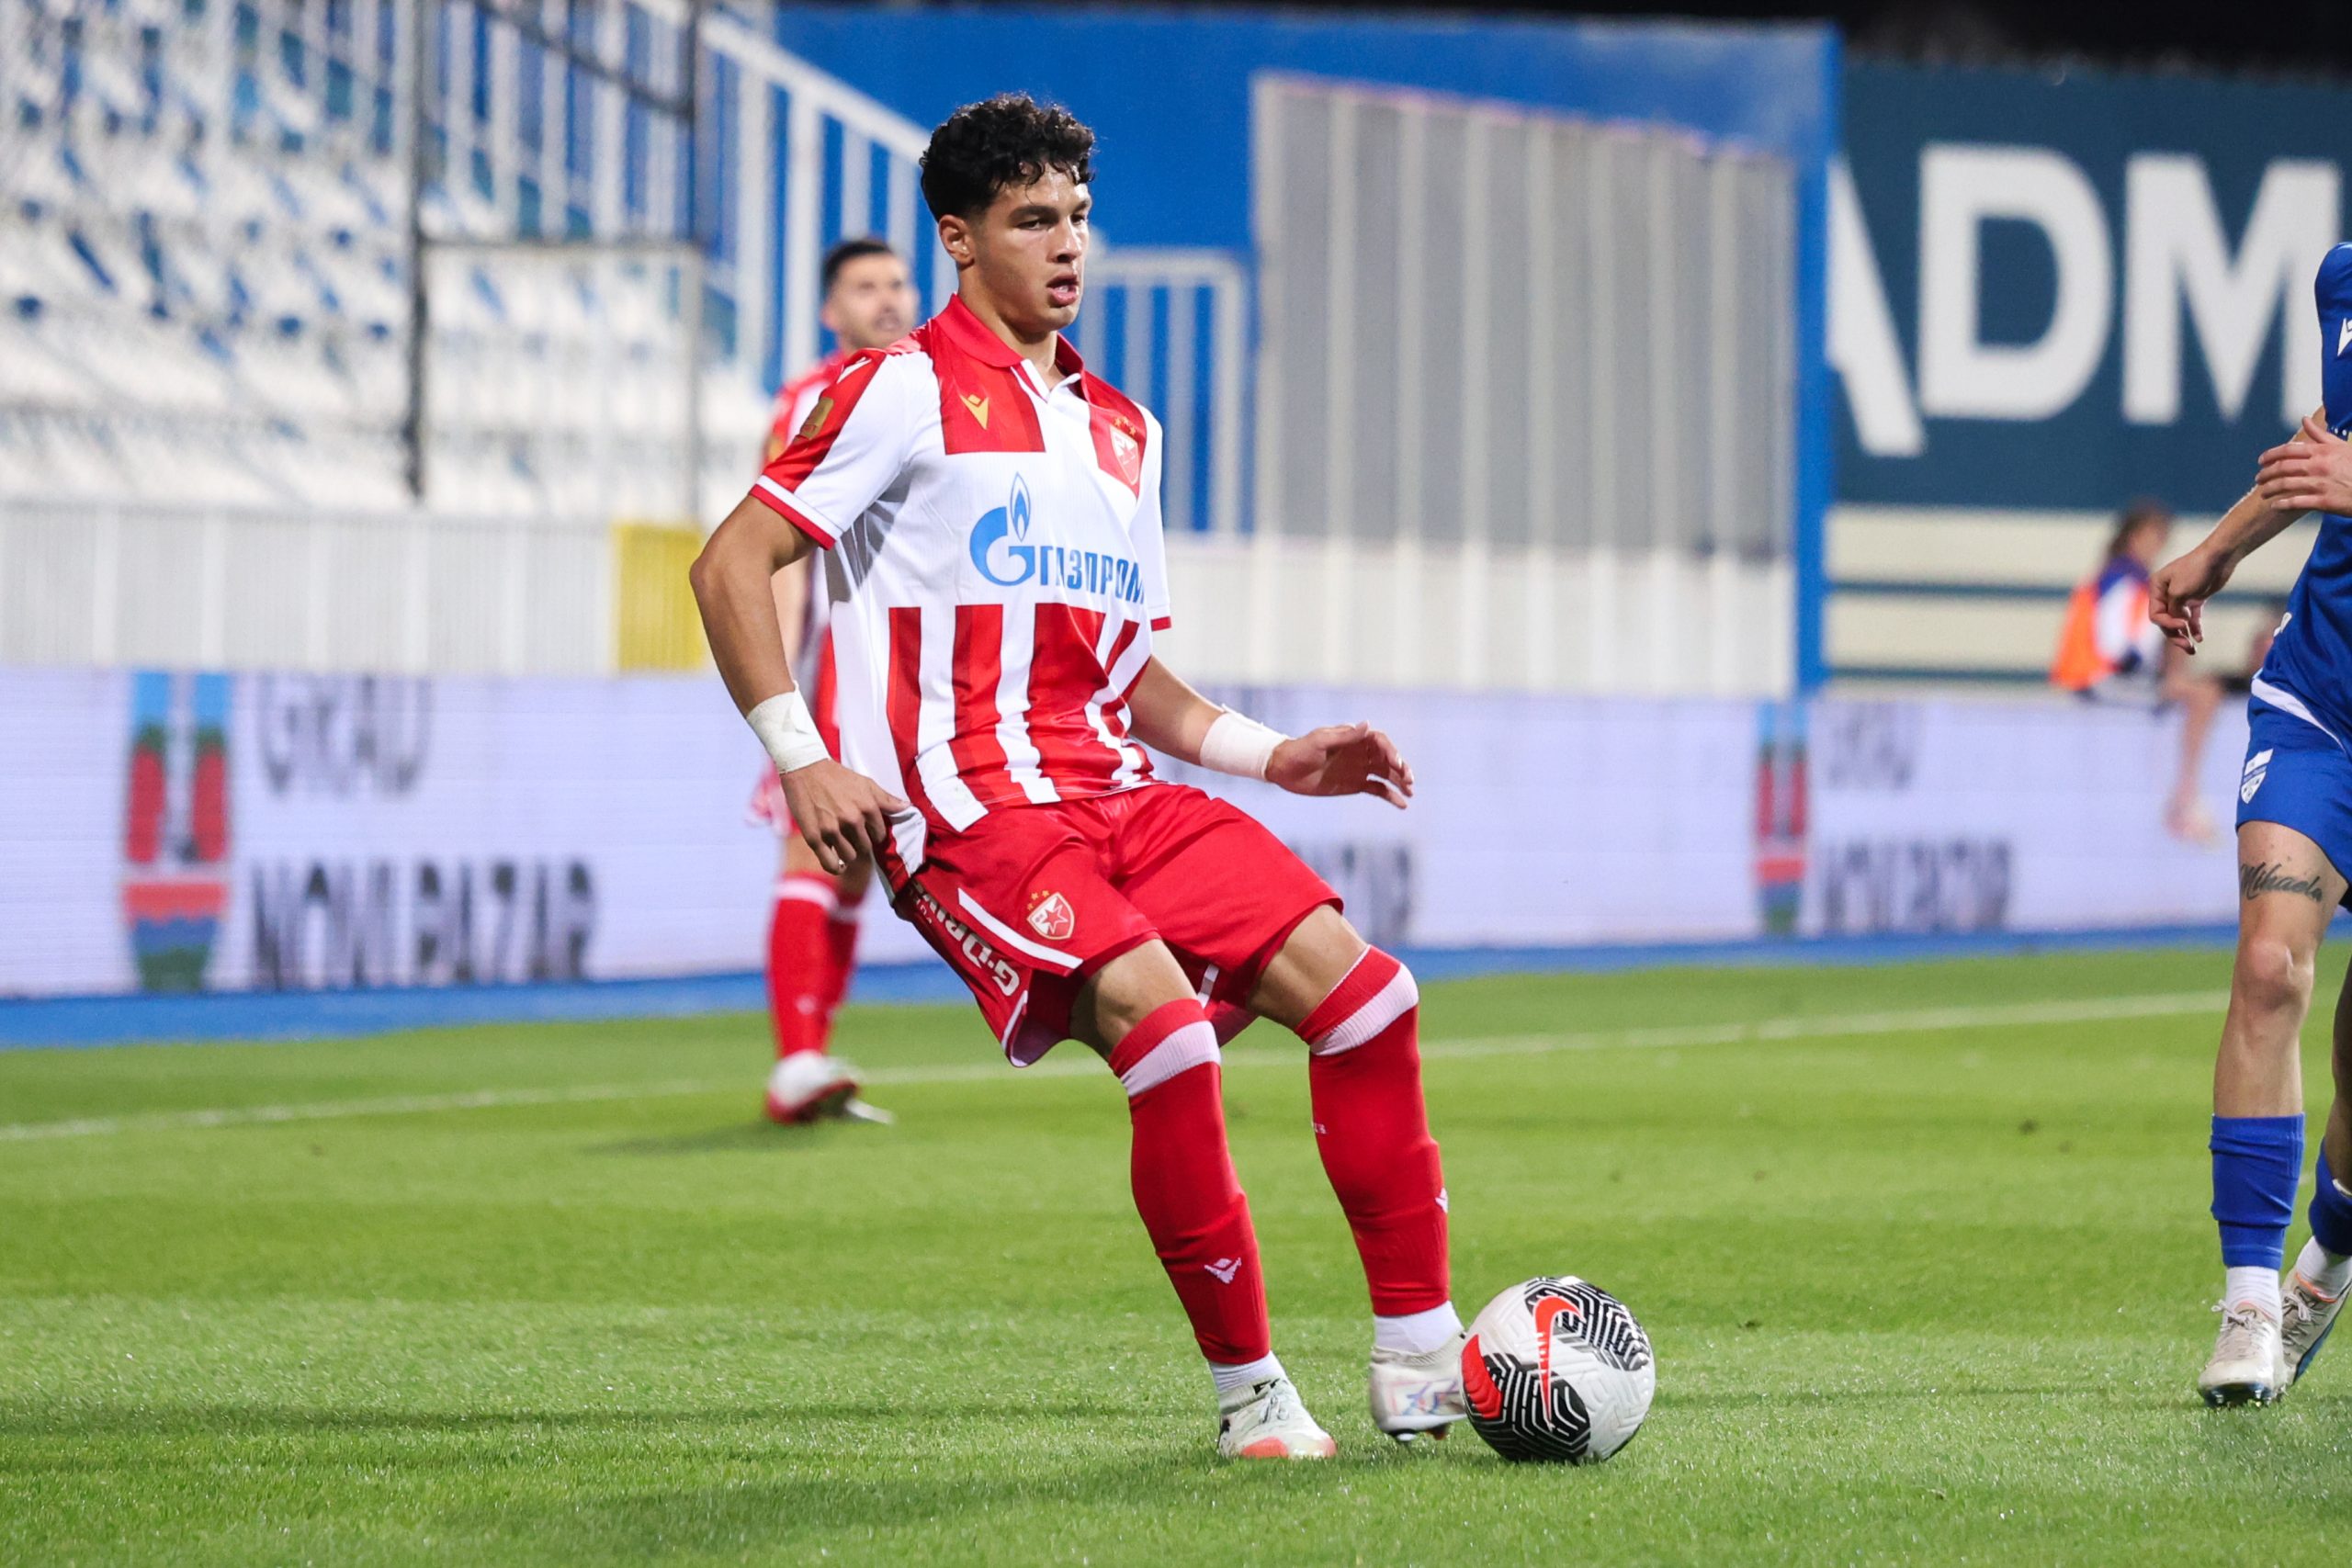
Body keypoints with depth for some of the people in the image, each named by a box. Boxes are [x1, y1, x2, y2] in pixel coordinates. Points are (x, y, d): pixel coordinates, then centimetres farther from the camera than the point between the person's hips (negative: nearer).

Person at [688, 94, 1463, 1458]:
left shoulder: (1122, 430, 22)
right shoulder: (907, 392, 0)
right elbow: (732, 565, -5)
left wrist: (1277, 757, 13)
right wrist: (801, 760, -15)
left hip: (1114, 791, 7)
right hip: (968, 812, -7)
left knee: (1360, 990, -10)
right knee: (1162, 1019, -30)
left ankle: (1420, 1356, -4)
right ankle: (1250, 1393, -18)